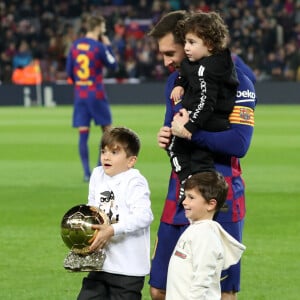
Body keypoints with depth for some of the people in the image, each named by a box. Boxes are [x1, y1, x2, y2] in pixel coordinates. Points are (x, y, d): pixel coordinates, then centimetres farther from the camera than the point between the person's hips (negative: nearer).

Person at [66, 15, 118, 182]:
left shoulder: (75, 45, 5)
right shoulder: (99, 47, -11)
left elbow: (69, 71, 8)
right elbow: (113, 65, -1)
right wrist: (108, 46, 6)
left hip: (80, 95, 5)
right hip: (97, 95, -5)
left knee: (83, 134, 2)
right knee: (107, 130, 9)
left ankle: (87, 173, -1)